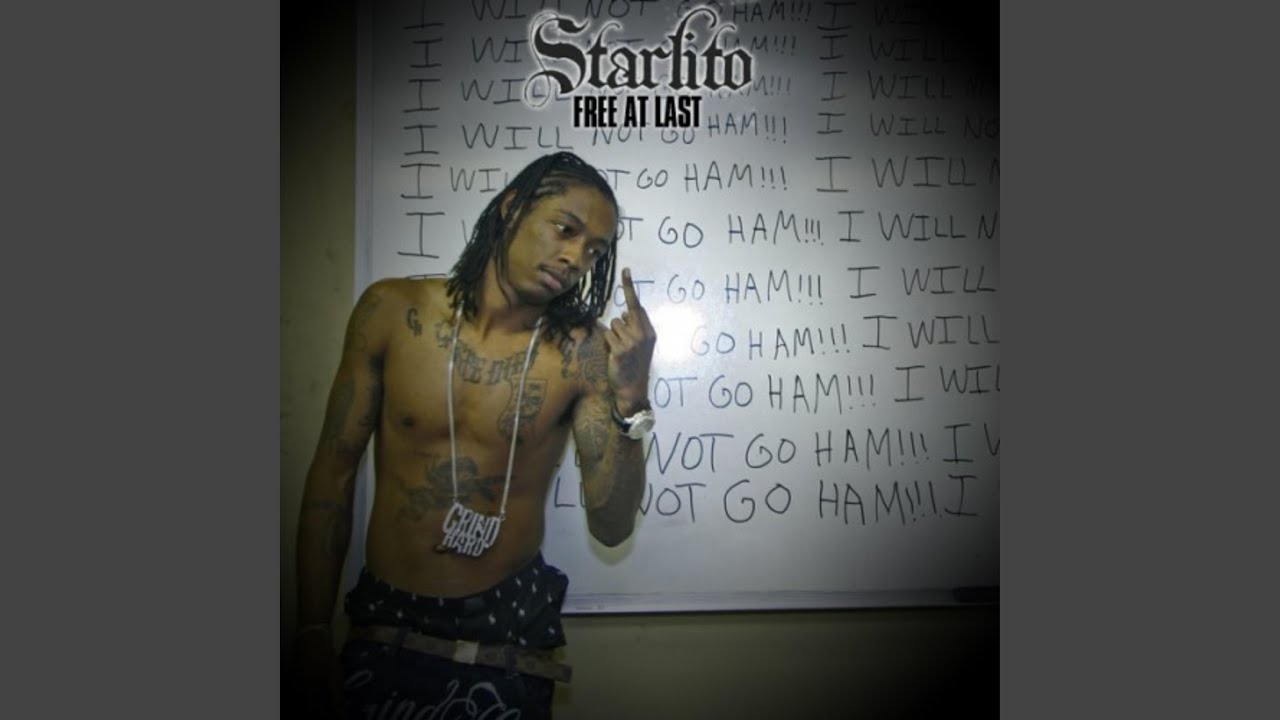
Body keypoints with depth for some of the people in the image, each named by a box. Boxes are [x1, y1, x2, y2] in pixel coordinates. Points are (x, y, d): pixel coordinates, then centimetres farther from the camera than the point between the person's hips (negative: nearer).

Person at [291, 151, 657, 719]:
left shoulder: (583, 352, -12)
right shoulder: (391, 311, -8)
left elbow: (610, 528, -11)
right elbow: (333, 472, -2)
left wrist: (629, 399, -26)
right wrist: (313, 632, -1)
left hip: (507, 631, -1)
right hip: (383, 624, 1)